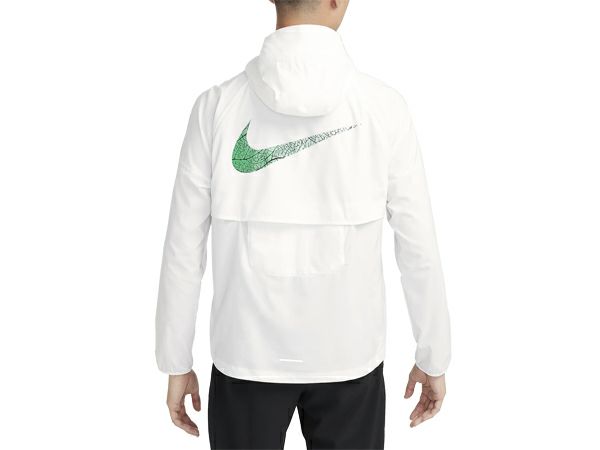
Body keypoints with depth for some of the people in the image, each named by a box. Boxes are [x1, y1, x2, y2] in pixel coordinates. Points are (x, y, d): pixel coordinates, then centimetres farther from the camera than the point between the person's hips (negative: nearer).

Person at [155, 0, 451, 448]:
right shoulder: (384, 106, -12)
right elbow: (418, 247, -7)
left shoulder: (217, 106, -11)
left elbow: (184, 250, -7)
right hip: (348, 354, 0)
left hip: (248, 353, 1)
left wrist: (177, 363, 6)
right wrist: (434, 357, 7)